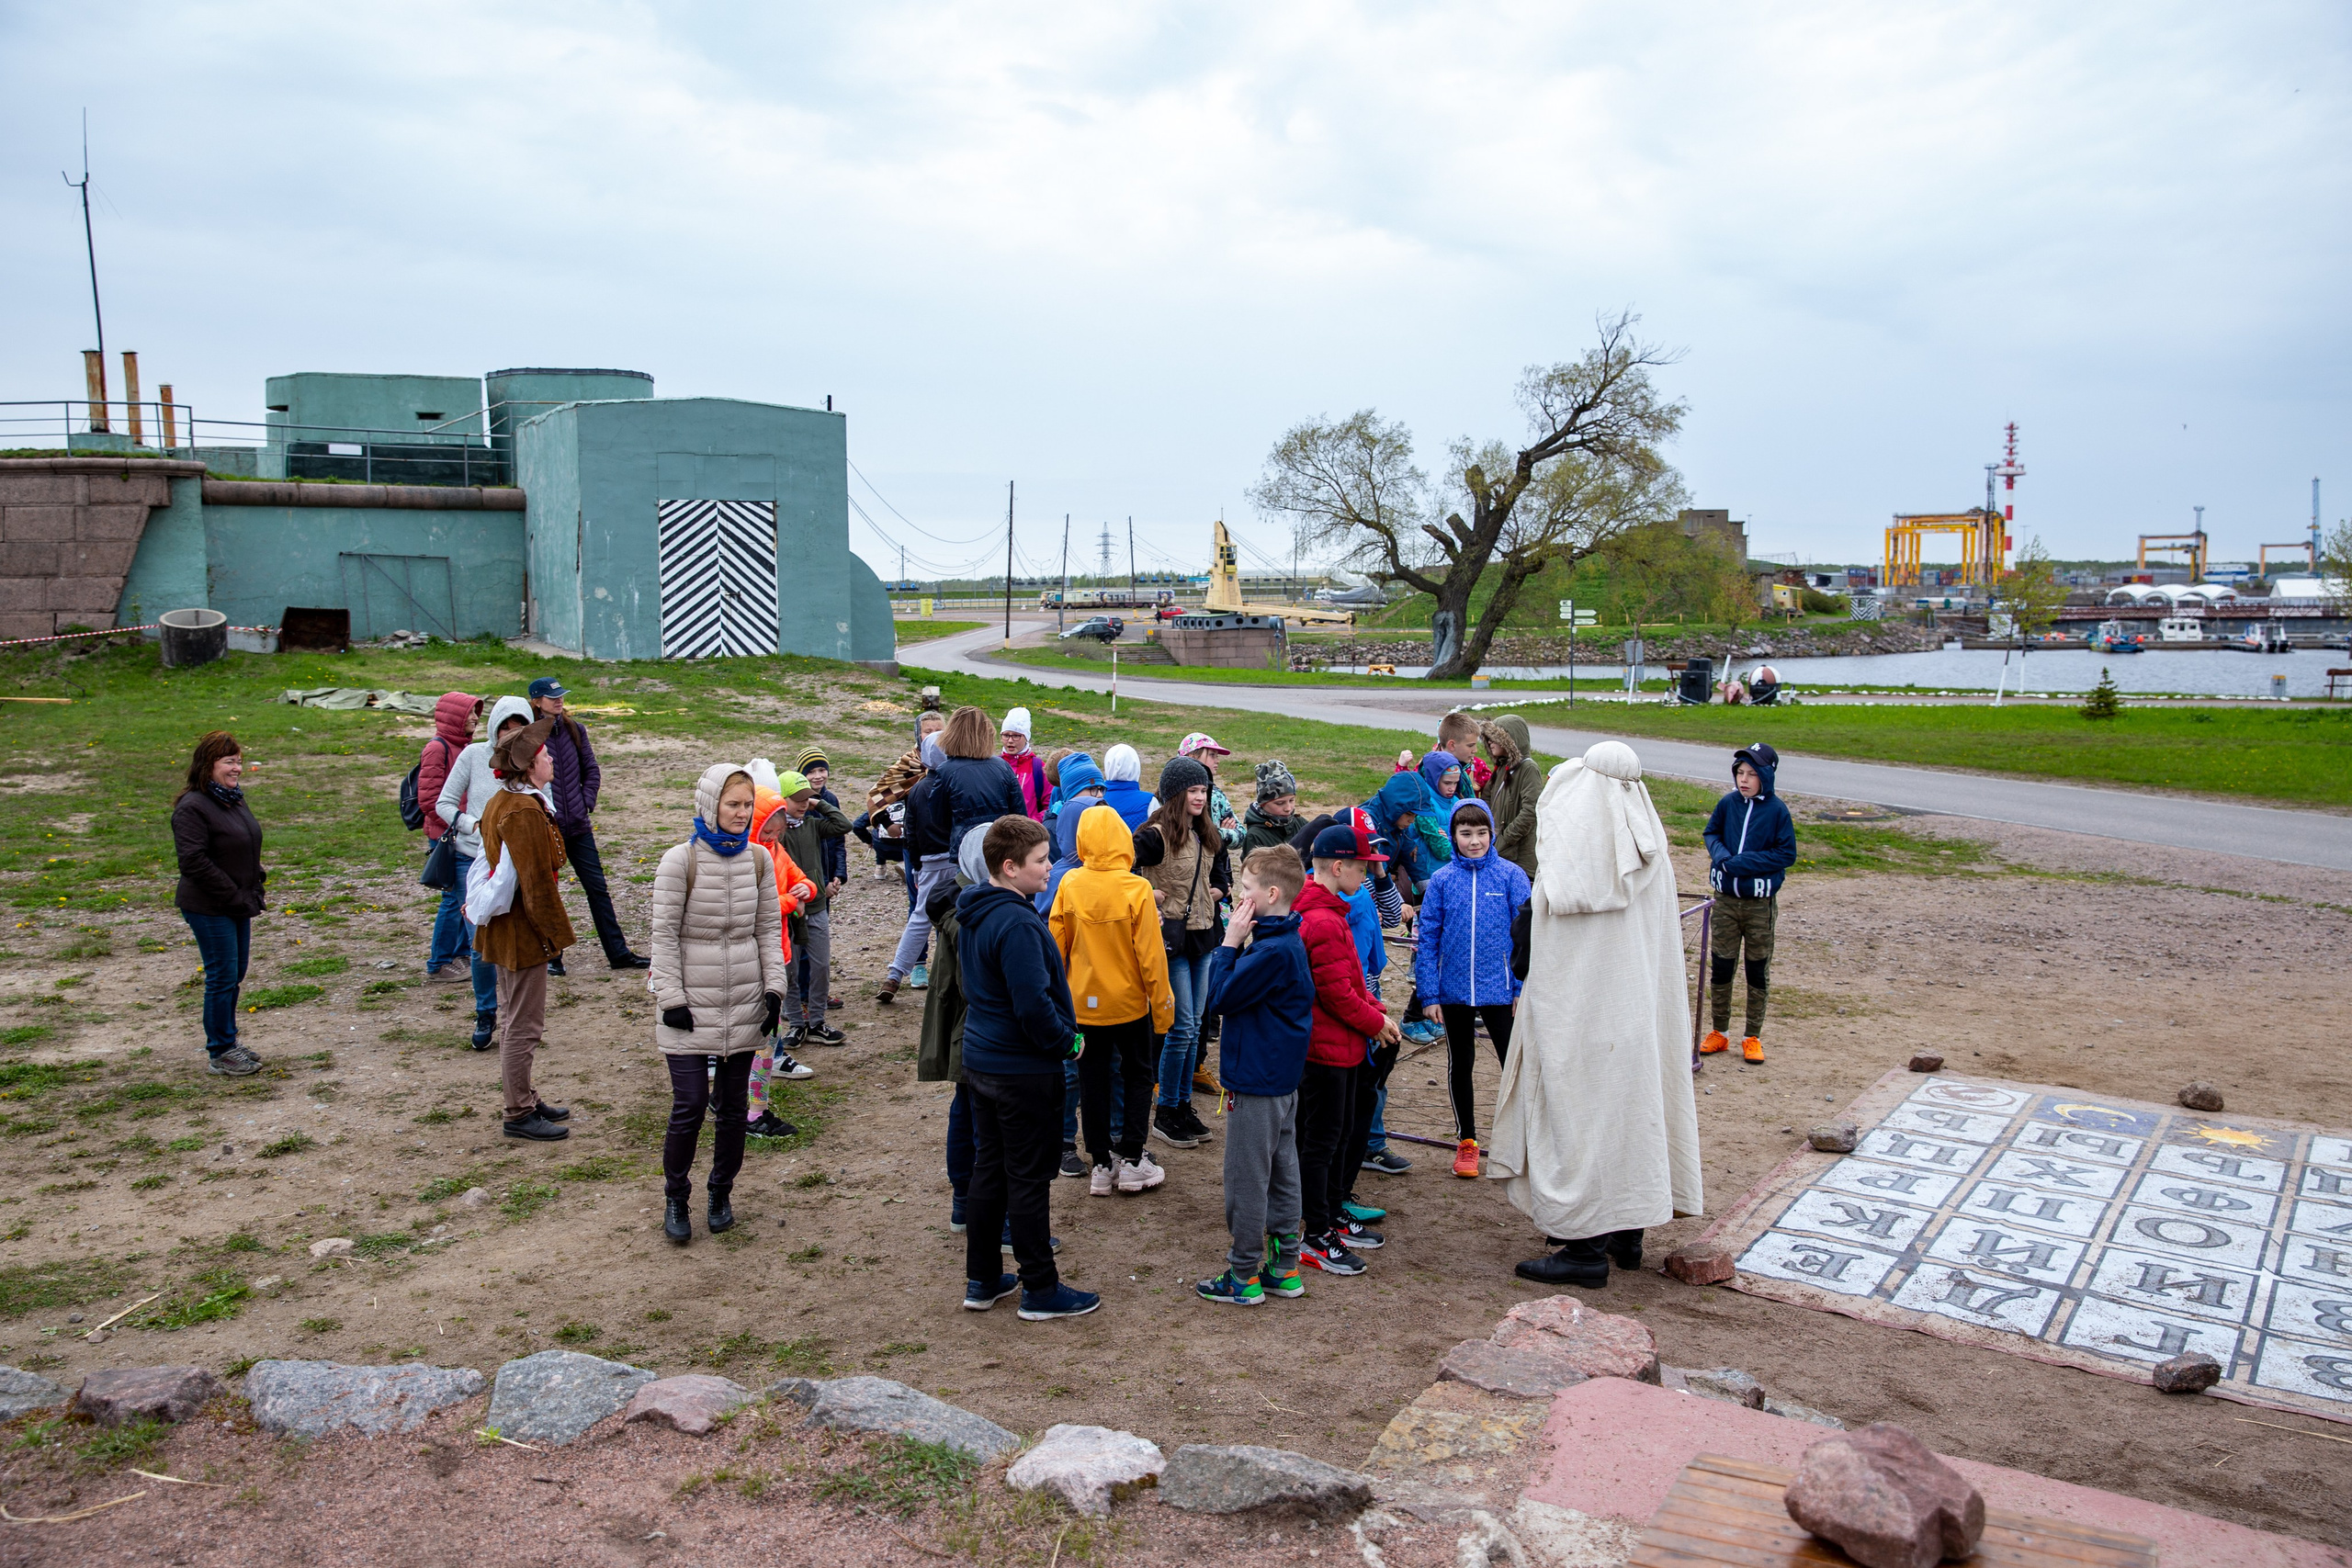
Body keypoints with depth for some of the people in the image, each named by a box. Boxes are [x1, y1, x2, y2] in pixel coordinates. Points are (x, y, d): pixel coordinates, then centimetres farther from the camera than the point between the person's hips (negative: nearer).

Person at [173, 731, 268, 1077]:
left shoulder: (235, 800, 11)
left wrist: (255, 890, 9)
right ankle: (220, 1052, 10)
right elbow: (194, 862, -22)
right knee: (222, 977, -2)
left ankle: (228, 1043, 28)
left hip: (238, 906, 9)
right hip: (209, 909, -9)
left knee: (235, 974, 15)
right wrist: (236, 896, -19)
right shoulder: (192, 808, -17)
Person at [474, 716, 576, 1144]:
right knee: (524, 1025, 0)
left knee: (517, 1020, 19)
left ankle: (525, 1100, 32)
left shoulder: (501, 803, 10)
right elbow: (537, 882, -23)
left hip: (505, 928, 11)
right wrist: (557, 933, -15)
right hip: (524, 932, -11)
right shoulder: (525, 812, -23)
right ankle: (519, 1114, 10)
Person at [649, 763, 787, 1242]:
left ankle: (721, 1194, 27)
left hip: (744, 1004, 4)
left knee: (733, 1105, 10)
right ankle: (675, 1199, 15)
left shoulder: (759, 859, 4)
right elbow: (665, 933, -7)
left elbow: (768, 927, 8)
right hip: (693, 1003, -4)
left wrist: (773, 988, 2)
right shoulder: (680, 861, -9)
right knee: (690, 1104, -5)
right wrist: (670, 999, -10)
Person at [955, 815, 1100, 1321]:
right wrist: (1068, 1041, -12)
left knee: (988, 1170, 16)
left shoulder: (972, 914, 7)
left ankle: (982, 1281, 27)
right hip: (1024, 1071, -9)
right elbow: (1034, 1005, -28)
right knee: (1030, 1179, 2)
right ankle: (1040, 1291, 14)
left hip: (981, 1062, 9)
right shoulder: (1018, 924, -24)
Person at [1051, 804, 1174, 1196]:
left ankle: (1102, 1165, 18)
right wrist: (1162, 1005, -3)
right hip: (1129, 1002, -2)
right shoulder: (1136, 889, -17)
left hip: (1083, 1002, 2)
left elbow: (1056, 944, 0)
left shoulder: (1069, 885, -9)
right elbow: (1150, 954, -14)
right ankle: (1131, 1161, 14)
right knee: (1137, 1076, 15)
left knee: (1093, 1080, 13)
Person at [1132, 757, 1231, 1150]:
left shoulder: (1208, 835, 10)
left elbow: (1223, 875, 25)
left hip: (1202, 934, 7)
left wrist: (1213, 894, 8)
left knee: (1193, 1027, 12)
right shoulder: (1156, 835, -14)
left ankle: (1183, 1105, 23)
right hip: (1172, 935, -7)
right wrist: (1154, 896, -17)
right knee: (1182, 1026, -5)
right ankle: (1166, 1113, 8)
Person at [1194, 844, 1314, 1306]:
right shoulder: (1288, 942, 7)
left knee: (1246, 1181, 2)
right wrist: (1236, 945, 1)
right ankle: (1285, 1267, 26)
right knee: (1282, 1174, 16)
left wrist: (1229, 943, -16)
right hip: (1282, 1078, 10)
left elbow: (1219, 998, -19)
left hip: (1256, 1082, -10)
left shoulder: (1273, 951, -24)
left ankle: (1244, 1276, 12)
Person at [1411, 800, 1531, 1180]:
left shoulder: (1511, 875, -4)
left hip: (1499, 991, -2)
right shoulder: (1442, 880, -2)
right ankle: (1466, 1141, 30)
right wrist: (1429, 994, -4)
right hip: (1454, 992, 2)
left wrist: (1524, 988, -7)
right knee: (1459, 1065, 14)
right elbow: (1427, 939, 0)